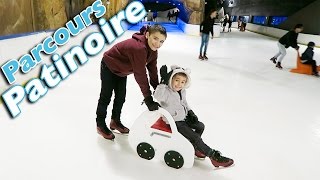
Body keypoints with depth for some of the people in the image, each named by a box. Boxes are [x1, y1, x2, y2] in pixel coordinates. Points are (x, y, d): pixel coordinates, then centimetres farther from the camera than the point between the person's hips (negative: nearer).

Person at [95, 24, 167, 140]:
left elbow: (153, 71, -11)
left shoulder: (153, 50, -14)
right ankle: (100, 125, 26)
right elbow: (140, 75, -41)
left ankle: (115, 121, 38)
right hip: (109, 67, -8)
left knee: (121, 97, 17)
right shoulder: (138, 48, -41)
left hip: (121, 69, 8)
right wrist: (148, 99, -37)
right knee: (106, 97, 6)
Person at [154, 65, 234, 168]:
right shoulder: (166, 92, -23)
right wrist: (163, 81, -47)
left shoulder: (182, 91, 3)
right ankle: (214, 156, -2)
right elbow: (157, 96, -47)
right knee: (195, 137, -11)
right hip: (174, 123, -9)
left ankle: (193, 147, 27)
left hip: (184, 118, 9)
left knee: (200, 126, 12)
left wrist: (190, 112, 7)